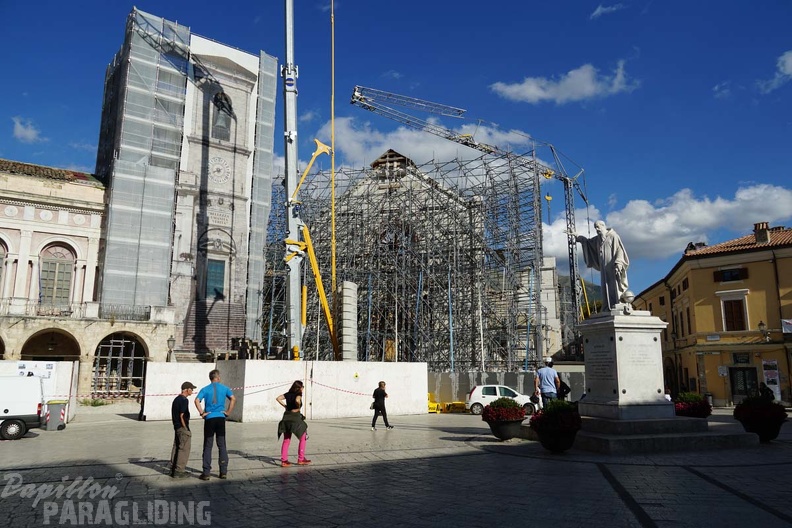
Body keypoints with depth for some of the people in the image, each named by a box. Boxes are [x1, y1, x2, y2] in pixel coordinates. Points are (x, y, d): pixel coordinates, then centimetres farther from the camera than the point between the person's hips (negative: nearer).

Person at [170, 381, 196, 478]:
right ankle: (179, 471, -3)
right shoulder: (184, 400, -16)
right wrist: (186, 429, -15)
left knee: (176, 447, 15)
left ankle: (173, 469, 22)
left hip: (177, 427, 10)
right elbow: (182, 416, -19)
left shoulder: (176, 399, 15)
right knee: (184, 448, -5)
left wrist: (176, 425, 20)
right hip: (182, 427, -10)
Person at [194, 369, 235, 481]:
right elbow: (233, 399, -6)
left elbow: (197, 401, -14)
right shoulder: (224, 388, 5)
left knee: (207, 447, 5)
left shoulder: (205, 389, 2)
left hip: (209, 419, -1)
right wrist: (228, 412, 0)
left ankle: (206, 473, 5)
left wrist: (202, 413, -6)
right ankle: (223, 472, 9)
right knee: (222, 446, 8)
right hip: (221, 418, 1)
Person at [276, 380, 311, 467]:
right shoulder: (298, 394, -8)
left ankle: (284, 460, 7)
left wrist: (285, 406, 7)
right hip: (295, 418, -6)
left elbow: (278, 398, 4)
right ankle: (301, 459, 13)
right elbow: (297, 400, -29)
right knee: (303, 438, 11)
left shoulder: (288, 394, 10)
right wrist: (298, 407, -11)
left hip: (286, 418, 6)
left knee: (286, 440, 12)